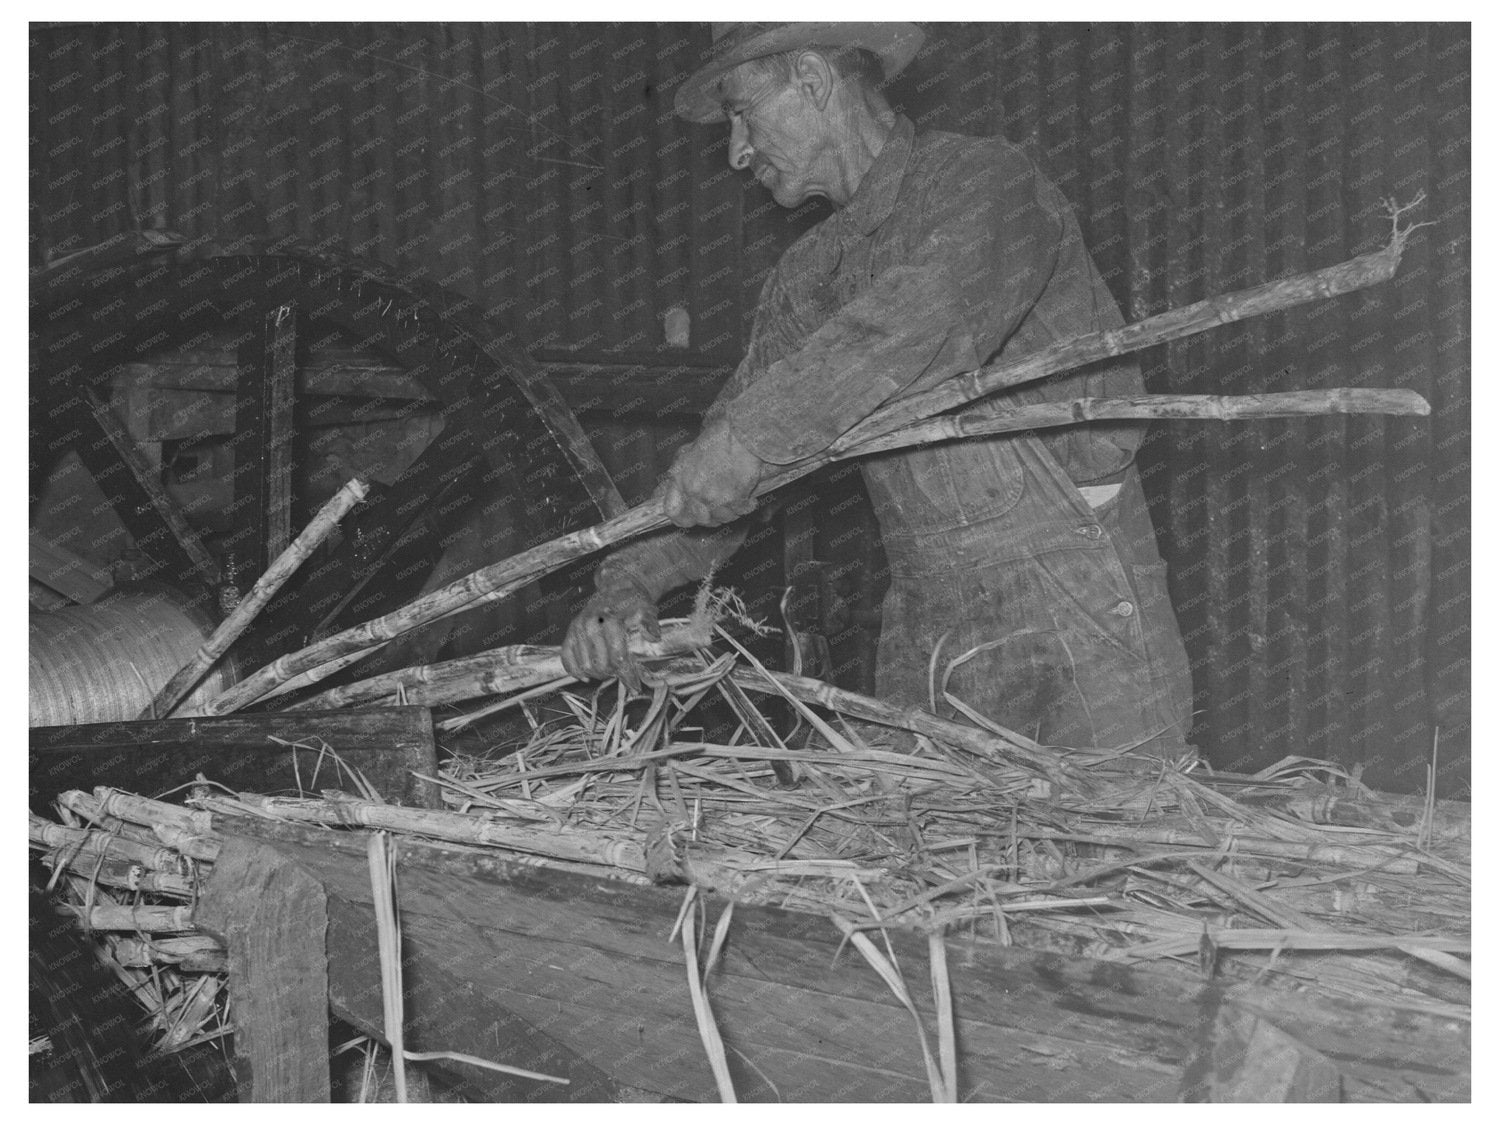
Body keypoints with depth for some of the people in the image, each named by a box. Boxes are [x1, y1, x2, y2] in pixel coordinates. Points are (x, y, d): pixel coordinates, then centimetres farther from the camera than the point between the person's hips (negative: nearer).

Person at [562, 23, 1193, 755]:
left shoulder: (983, 178, -6)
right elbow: (711, 478, 11)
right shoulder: (805, 281, 15)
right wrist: (630, 579, -6)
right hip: (923, 653, 6)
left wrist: (755, 432, -31)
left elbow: (938, 312, -27)